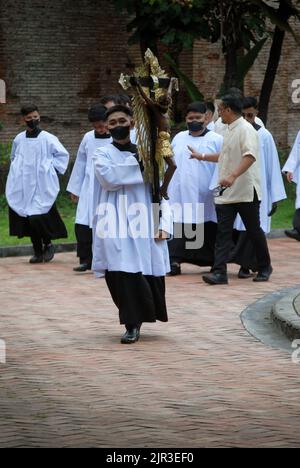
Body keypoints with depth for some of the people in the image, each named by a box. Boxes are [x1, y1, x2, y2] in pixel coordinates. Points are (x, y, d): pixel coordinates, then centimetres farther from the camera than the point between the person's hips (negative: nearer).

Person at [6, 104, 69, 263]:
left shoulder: (48, 139, -5)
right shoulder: (18, 139, 6)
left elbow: (63, 155, 3)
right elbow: (14, 158, 23)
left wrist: (52, 169, -3)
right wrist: (18, 171, 10)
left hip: (43, 187, -4)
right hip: (23, 188, 4)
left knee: (38, 219, -11)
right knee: (29, 220, 5)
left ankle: (48, 245, 14)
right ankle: (38, 252, 17)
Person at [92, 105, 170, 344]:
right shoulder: (103, 154, 8)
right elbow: (108, 178, -14)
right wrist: (137, 164, -11)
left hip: (143, 224, 2)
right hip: (116, 225, -2)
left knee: (150, 274, -1)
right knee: (122, 273, -11)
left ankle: (136, 320, 21)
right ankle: (132, 325, -1)